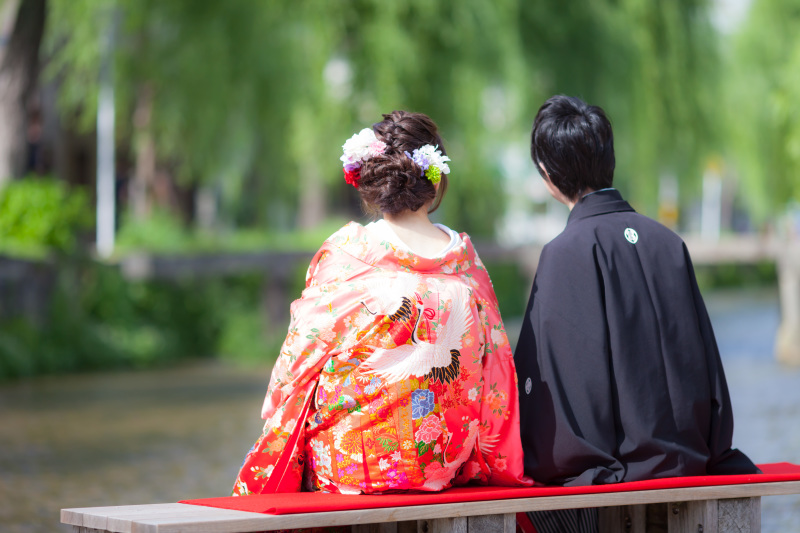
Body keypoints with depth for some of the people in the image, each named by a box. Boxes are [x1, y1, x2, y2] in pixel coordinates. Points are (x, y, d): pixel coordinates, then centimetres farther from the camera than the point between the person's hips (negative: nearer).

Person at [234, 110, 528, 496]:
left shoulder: (343, 254, -8)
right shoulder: (464, 257, 1)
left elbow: (300, 360, -2)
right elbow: (493, 365, 7)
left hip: (350, 462, -4)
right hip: (443, 461, 4)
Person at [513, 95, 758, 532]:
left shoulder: (566, 253, -12)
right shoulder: (666, 241, 5)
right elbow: (704, 360, 9)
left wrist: (535, 459, -3)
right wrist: (707, 451, 19)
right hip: (683, 459, 7)